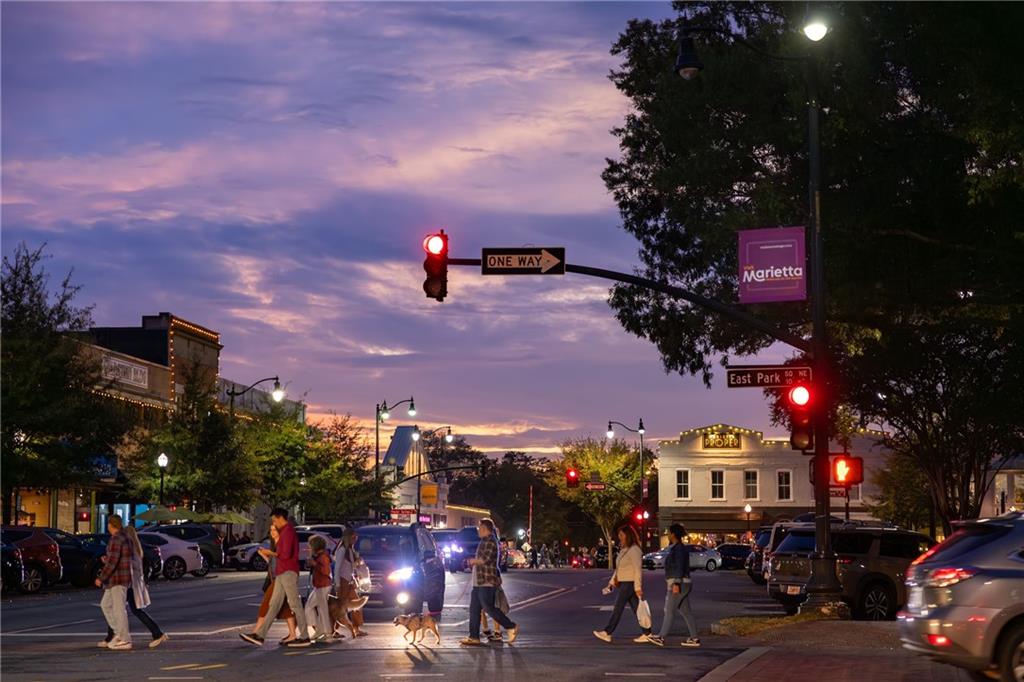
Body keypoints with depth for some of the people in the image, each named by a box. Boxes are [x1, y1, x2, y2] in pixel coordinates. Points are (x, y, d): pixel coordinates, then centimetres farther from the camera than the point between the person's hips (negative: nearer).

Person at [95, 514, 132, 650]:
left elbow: (112, 562, -22)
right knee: (105, 605, 17)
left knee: (119, 608, -5)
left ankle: (125, 640, -2)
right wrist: (107, 561, 27)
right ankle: (119, 633, 16)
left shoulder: (115, 540, -17)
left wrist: (101, 578, -17)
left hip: (118, 579, -10)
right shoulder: (123, 538, 14)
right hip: (117, 579, 10)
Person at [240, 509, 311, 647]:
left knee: (295, 604, -6)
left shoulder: (288, 531, -12)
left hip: (288, 572, -10)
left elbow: (286, 554, -19)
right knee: (274, 605, 6)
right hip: (282, 573, 10)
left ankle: (304, 637, -3)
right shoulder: (285, 531, 20)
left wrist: (273, 553, -5)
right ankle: (260, 635, 4)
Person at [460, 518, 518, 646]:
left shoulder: (490, 541, -13)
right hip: (478, 583, 10)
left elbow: (486, 558, -22)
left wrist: (474, 561, -7)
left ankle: (511, 627, 3)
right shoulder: (484, 541, 18)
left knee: (489, 608, -8)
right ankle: (474, 637, 9)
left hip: (487, 583, -10)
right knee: (474, 609, 8)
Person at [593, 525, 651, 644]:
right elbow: (618, 568, 21)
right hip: (623, 583, 10)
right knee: (636, 609, 8)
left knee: (618, 608, -4)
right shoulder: (624, 550, 16)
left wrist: (638, 587, -22)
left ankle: (607, 633, 0)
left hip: (629, 584, -10)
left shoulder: (634, 550, -14)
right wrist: (612, 582, 14)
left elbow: (638, 569, -18)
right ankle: (647, 633, 10)